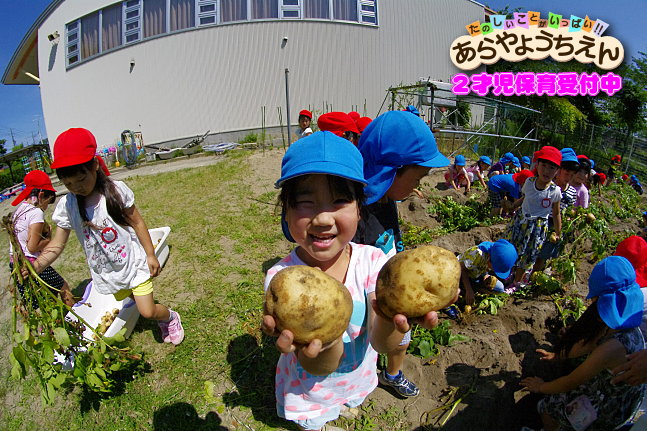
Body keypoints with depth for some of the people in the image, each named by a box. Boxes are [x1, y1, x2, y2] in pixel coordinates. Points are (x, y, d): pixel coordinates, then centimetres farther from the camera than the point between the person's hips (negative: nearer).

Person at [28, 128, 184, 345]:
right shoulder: (66, 206, -10)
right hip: (106, 272, 4)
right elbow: (57, 245, -5)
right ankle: (161, 319, 46)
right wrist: (35, 266, -24)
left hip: (134, 263, -3)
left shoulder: (116, 190, -17)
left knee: (147, 311, -4)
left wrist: (150, 255, -5)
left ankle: (171, 317, 28)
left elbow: (137, 222, -9)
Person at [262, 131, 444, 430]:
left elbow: (382, 344, -30)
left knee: (349, 406, 31)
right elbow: (319, 368, -32)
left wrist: (388, 316, -53)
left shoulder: (372, 261, -23)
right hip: (310, 394, -2)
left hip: (359, 380, 2)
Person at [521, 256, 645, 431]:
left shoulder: (613, 347, -39)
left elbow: (571, 382, -26)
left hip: (609, 411, -7)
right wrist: (557, 355, 17)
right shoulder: (626, 325, -13)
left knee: (547, 406, 7)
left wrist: (541, 387, -8)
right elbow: (591, 343, 6)